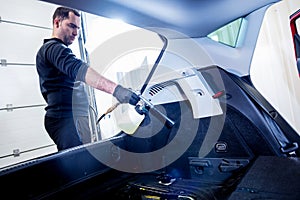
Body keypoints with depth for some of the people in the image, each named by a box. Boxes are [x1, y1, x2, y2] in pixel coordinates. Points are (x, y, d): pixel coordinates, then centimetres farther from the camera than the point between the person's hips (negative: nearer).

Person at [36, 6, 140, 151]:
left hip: (78, 117, 10)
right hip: (67, 119, -10)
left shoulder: (55, 49, 26)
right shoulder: (53, 48, -10)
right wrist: (115, 89, -43)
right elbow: (78, 69, -30)